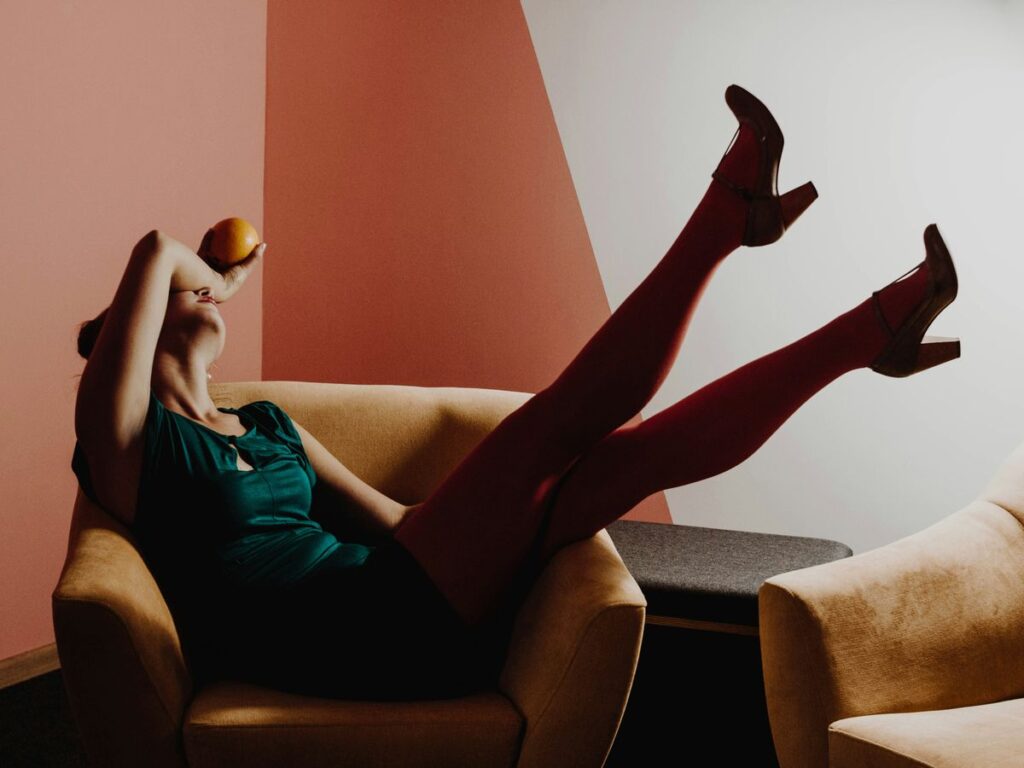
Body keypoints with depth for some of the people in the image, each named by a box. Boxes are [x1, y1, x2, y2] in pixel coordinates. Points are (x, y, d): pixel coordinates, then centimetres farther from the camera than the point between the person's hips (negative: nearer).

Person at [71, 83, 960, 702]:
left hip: (402, 614, 7)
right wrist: (219, 273, 11)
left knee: (641, 450, -4)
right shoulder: (126, 432, 1)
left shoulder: (267, 424, 23)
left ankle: (870, 330, 3)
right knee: (566, 415, -15)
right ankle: (731, 205, -7)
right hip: (354, 643, -7)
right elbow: (154, 251, -11)